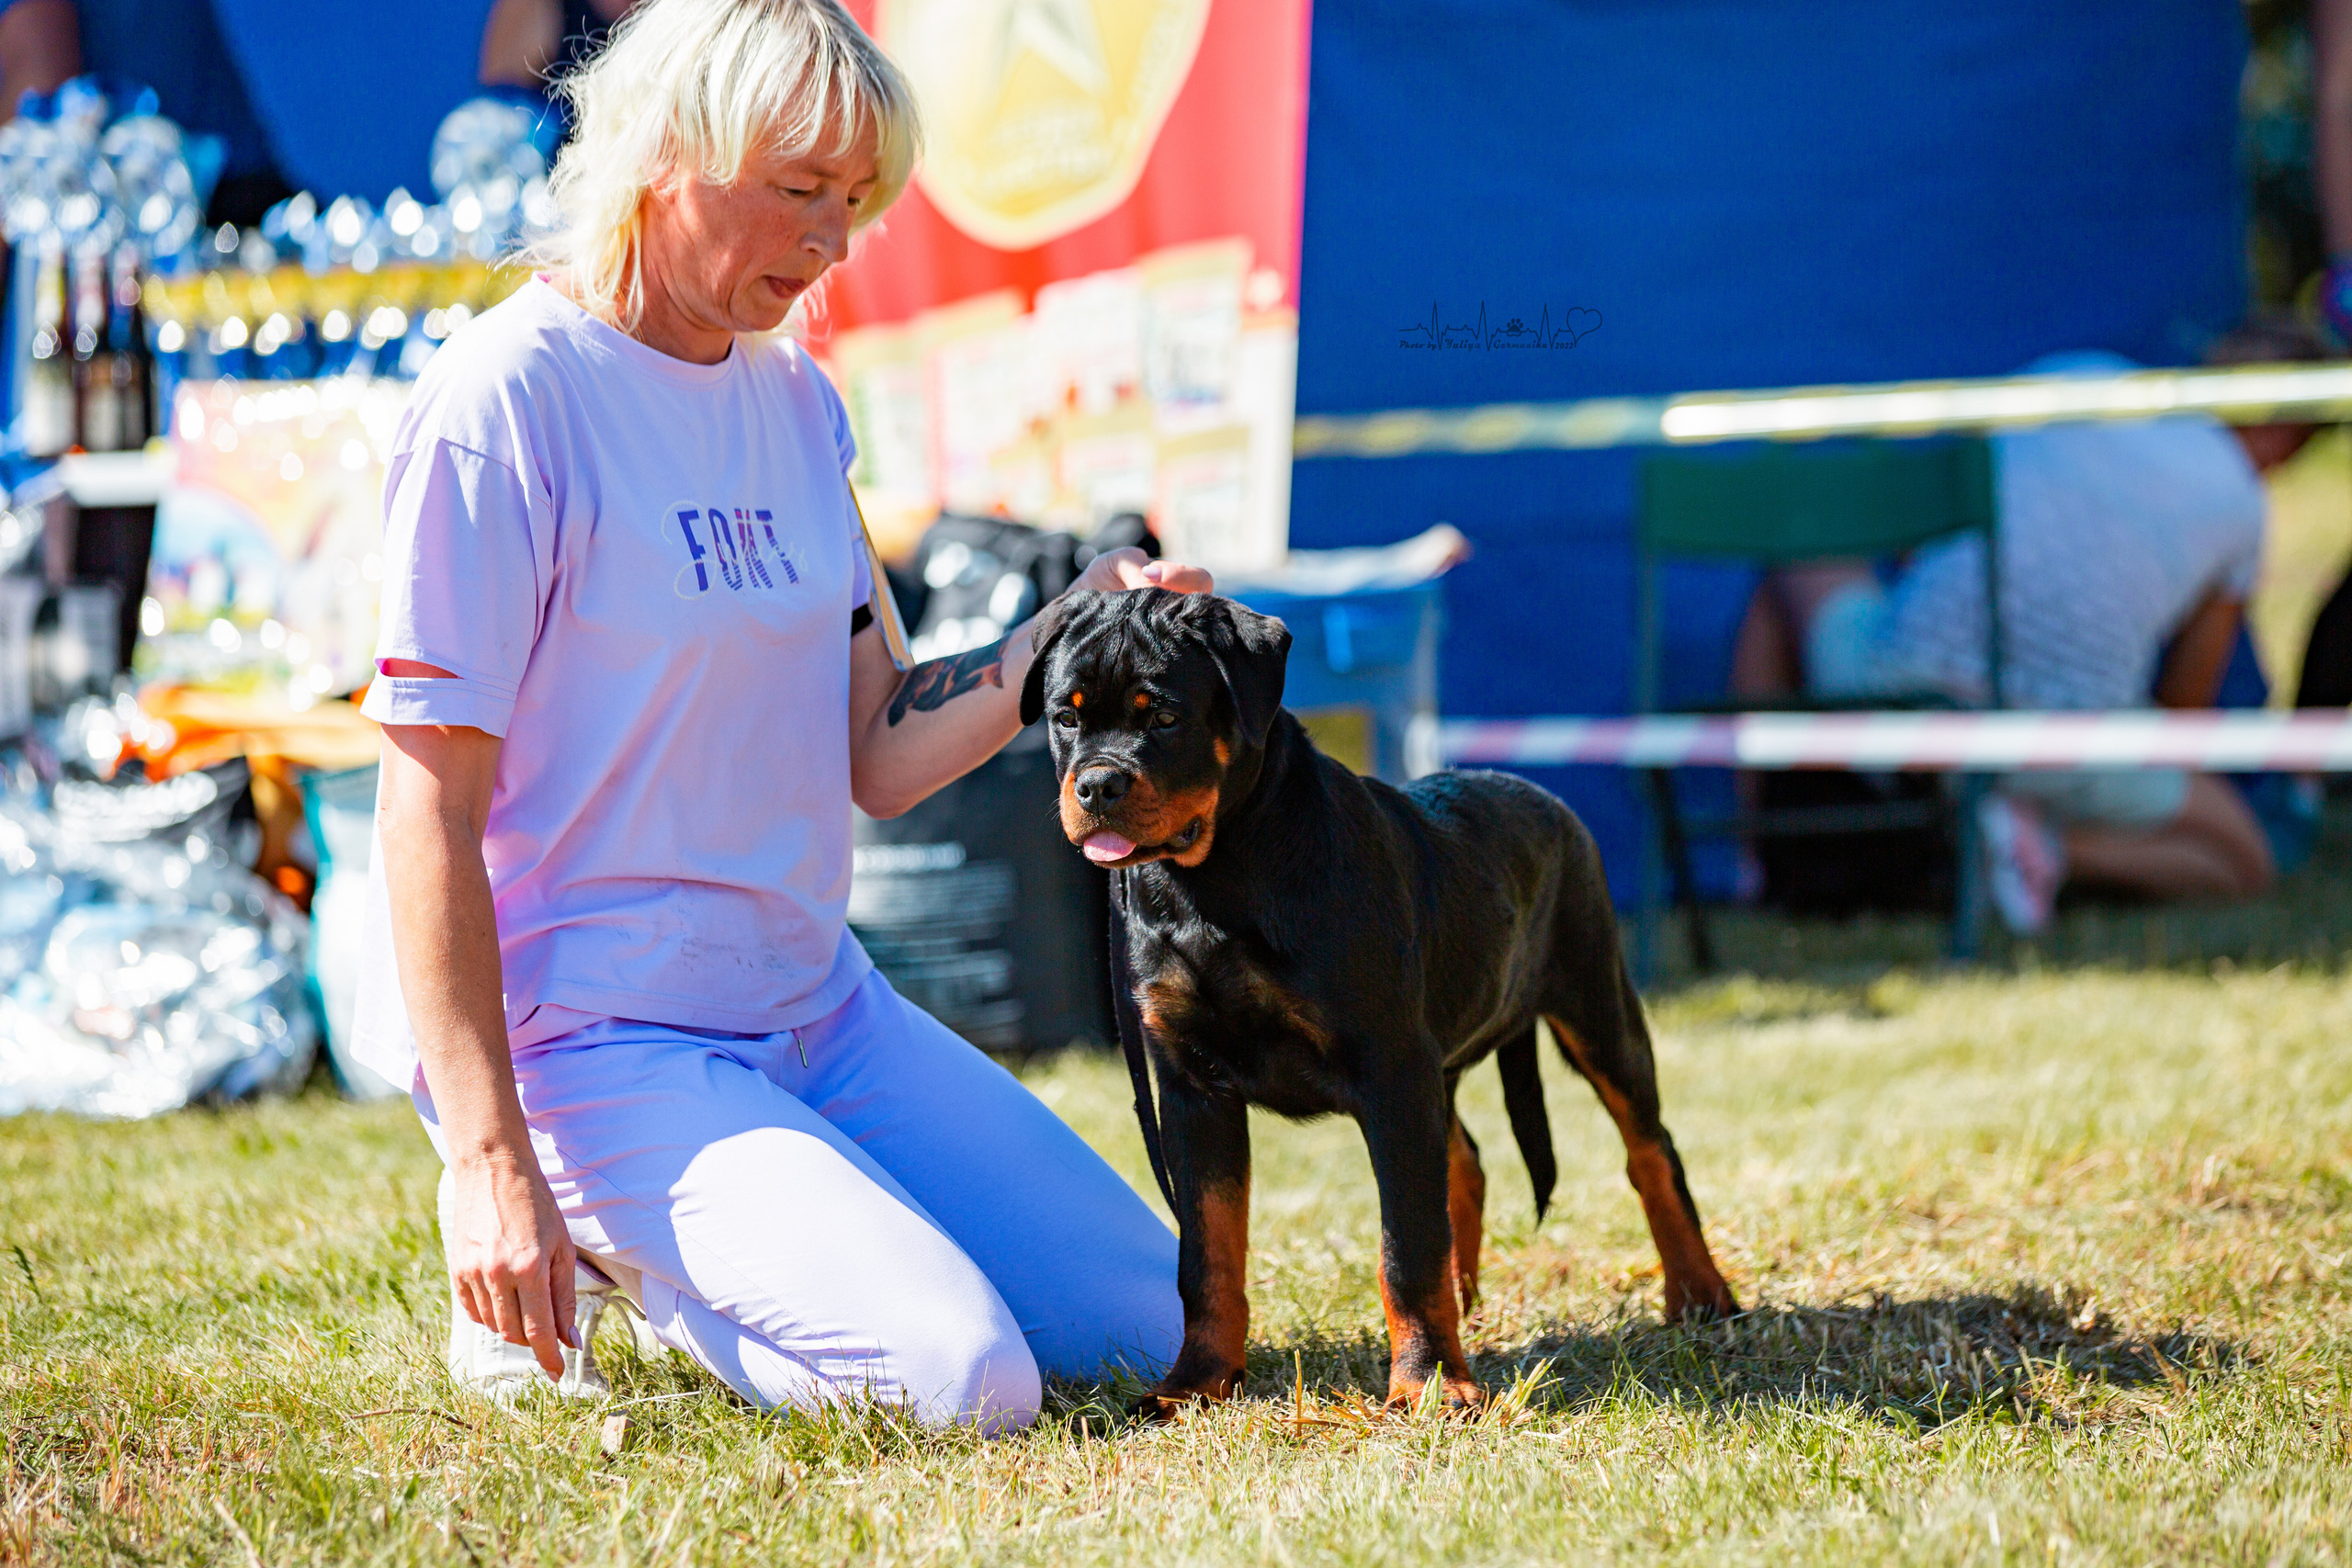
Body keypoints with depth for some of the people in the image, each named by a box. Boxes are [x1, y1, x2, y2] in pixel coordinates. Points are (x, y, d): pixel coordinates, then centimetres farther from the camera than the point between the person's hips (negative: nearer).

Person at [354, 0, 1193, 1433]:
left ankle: (665, 1234, 18)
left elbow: (875, 758, 8)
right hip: (588, 1031, -8)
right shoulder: (505, 403, -16)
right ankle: (555, 1254, 2)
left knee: (1147, 1327, 8)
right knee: (960, 1386, -21)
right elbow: (430, 805, -18)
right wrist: (490, 1156, -22)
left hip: (816, 1006, 8)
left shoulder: (795, 398, 9)